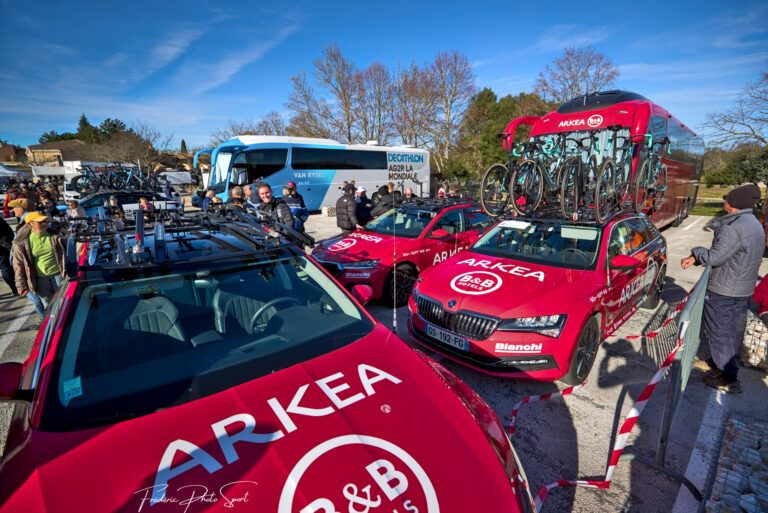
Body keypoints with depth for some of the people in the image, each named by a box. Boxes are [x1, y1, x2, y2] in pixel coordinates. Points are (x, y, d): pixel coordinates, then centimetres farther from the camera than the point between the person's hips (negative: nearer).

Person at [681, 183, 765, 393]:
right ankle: (724, 362, 39)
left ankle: (728, 379, 11)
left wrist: (696, 251, -4)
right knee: (733, 330, 21)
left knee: (720, 332, 2)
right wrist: (695, 259, 0)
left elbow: (714, 257, -24)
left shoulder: (733, 228, -25)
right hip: (744, 289, 9)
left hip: (723, 291, -9)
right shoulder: (754, 224, 9)